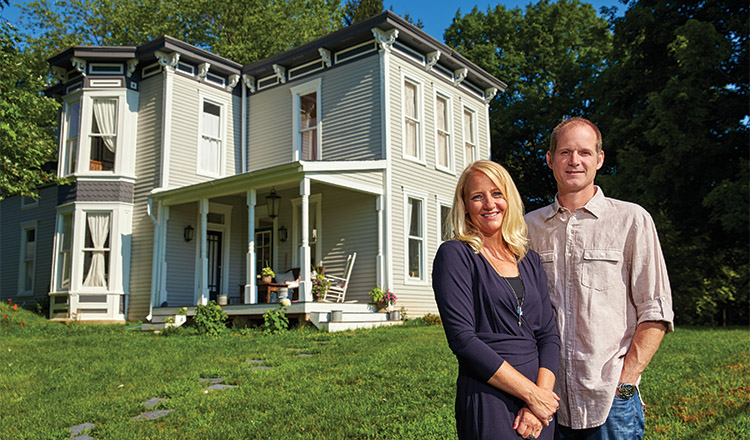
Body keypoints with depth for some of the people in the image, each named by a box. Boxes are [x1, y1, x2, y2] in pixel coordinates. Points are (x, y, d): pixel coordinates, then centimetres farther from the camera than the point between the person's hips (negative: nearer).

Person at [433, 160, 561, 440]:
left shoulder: (530, 260, 10)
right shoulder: (454, 255, -8)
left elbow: (549, 335, 5)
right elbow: (462, 339, -16)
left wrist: (543, 391, -11)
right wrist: (532, 394, -14)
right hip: (488, 403, -5)